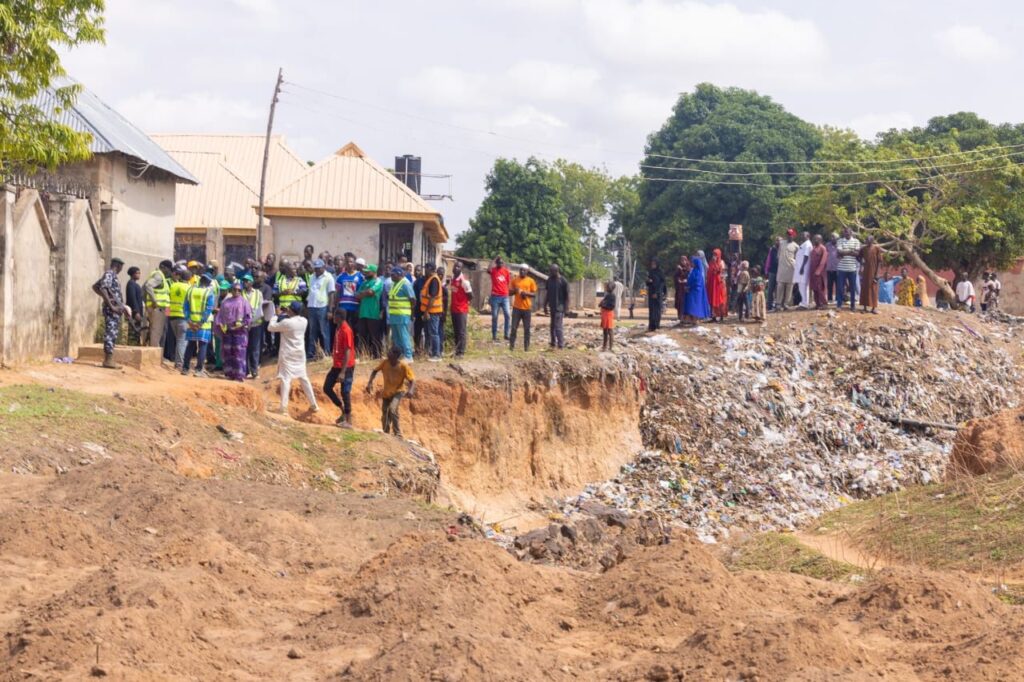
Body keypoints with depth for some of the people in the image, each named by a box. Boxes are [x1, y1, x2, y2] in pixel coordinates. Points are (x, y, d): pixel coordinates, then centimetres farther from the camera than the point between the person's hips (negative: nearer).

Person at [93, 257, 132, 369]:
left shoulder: (112, 275, 19)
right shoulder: (109, 274, -10)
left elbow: (95, 287, 28)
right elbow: (103, 289, -24)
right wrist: (111, 305, -24)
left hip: (116, 308, 10)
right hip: (112, 309, -10)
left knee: (112, 334, 11)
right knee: (110, 333, -10)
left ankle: (108, 360, 13)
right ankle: (108, 360, -12)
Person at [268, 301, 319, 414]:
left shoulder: (286, 322, -19)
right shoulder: (304, 321, -1)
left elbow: (271, 327, -8)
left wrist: (276, 316, 6)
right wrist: (287, 313, 17)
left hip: (288, 355, -6)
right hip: (300, 354, 6)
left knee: (286, 379, -7)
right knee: (303, 378, 17)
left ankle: (284, 408, -16)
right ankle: (314, 405, 22)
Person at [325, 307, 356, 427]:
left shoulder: (346, 331, -19)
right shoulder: (338, 329, 10)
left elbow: (347, 352, -22)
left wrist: (343, 372, -24)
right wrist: (334, 365, 22)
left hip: (345, 367, -9)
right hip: (336, 366, 9)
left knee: (345, 393, -5)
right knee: (327, 388, 9)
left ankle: (348, 421, 2)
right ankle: (343, 411, 20)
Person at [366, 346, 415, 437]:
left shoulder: (404, 367, -24)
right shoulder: (384, 362, -17)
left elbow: (412, 380, -22)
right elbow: (375, 371, -2)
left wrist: (411, 390, -41)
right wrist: (370, 382, -16)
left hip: (398, 392, -4)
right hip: (386, 392, 4)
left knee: (392, 409, -29)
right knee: (385, 416, 12)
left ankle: (398, 434, -20)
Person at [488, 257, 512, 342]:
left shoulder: (506, 271, 8)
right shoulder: (493, 270, -1)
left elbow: (509, 283, 14)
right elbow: (488, 270, -25)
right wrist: (495, 260, -18)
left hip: (505, 296, 2)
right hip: (495, 296, -2)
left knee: (507, 315, -5)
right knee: (494, 317, 3)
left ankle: (506, 335, 3)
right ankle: (494, 336, 9)